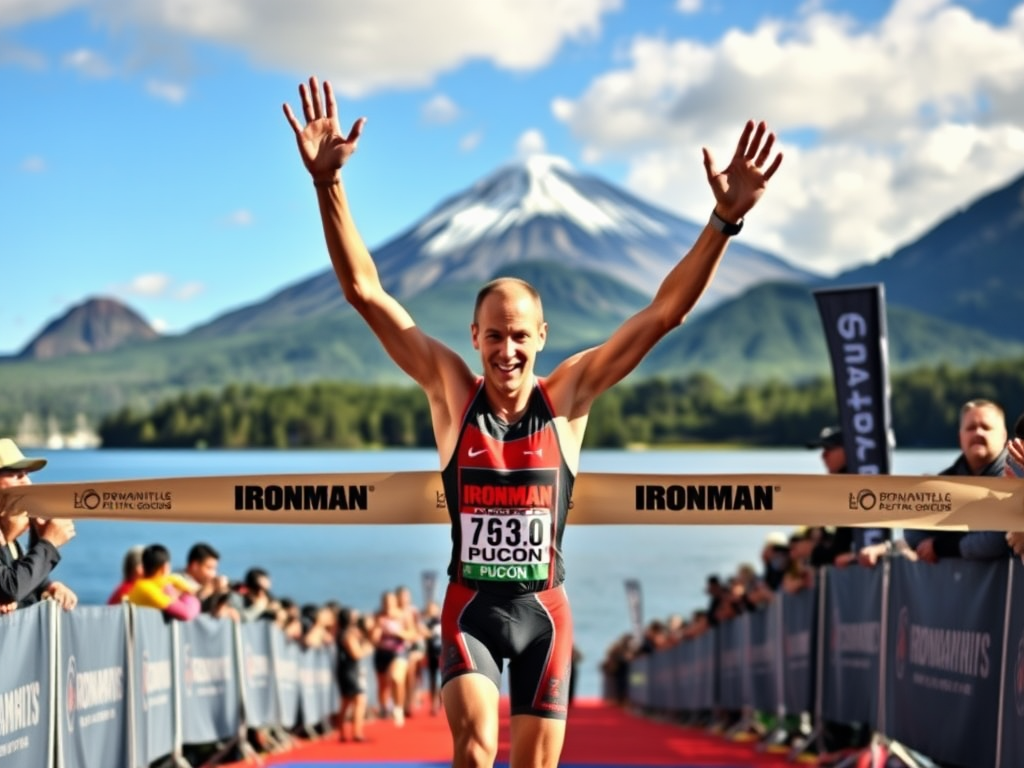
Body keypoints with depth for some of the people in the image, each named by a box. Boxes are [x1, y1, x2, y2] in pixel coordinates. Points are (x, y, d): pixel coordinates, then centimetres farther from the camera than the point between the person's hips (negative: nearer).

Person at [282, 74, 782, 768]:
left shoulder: (567, 396, -6)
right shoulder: (451, 389, -7)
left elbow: (665, 311, -9)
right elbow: (365, 290, -12)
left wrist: (726, 218, -18)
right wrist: (328, 183, -21)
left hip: (544, 606, 1)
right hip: (471, 603, -1)